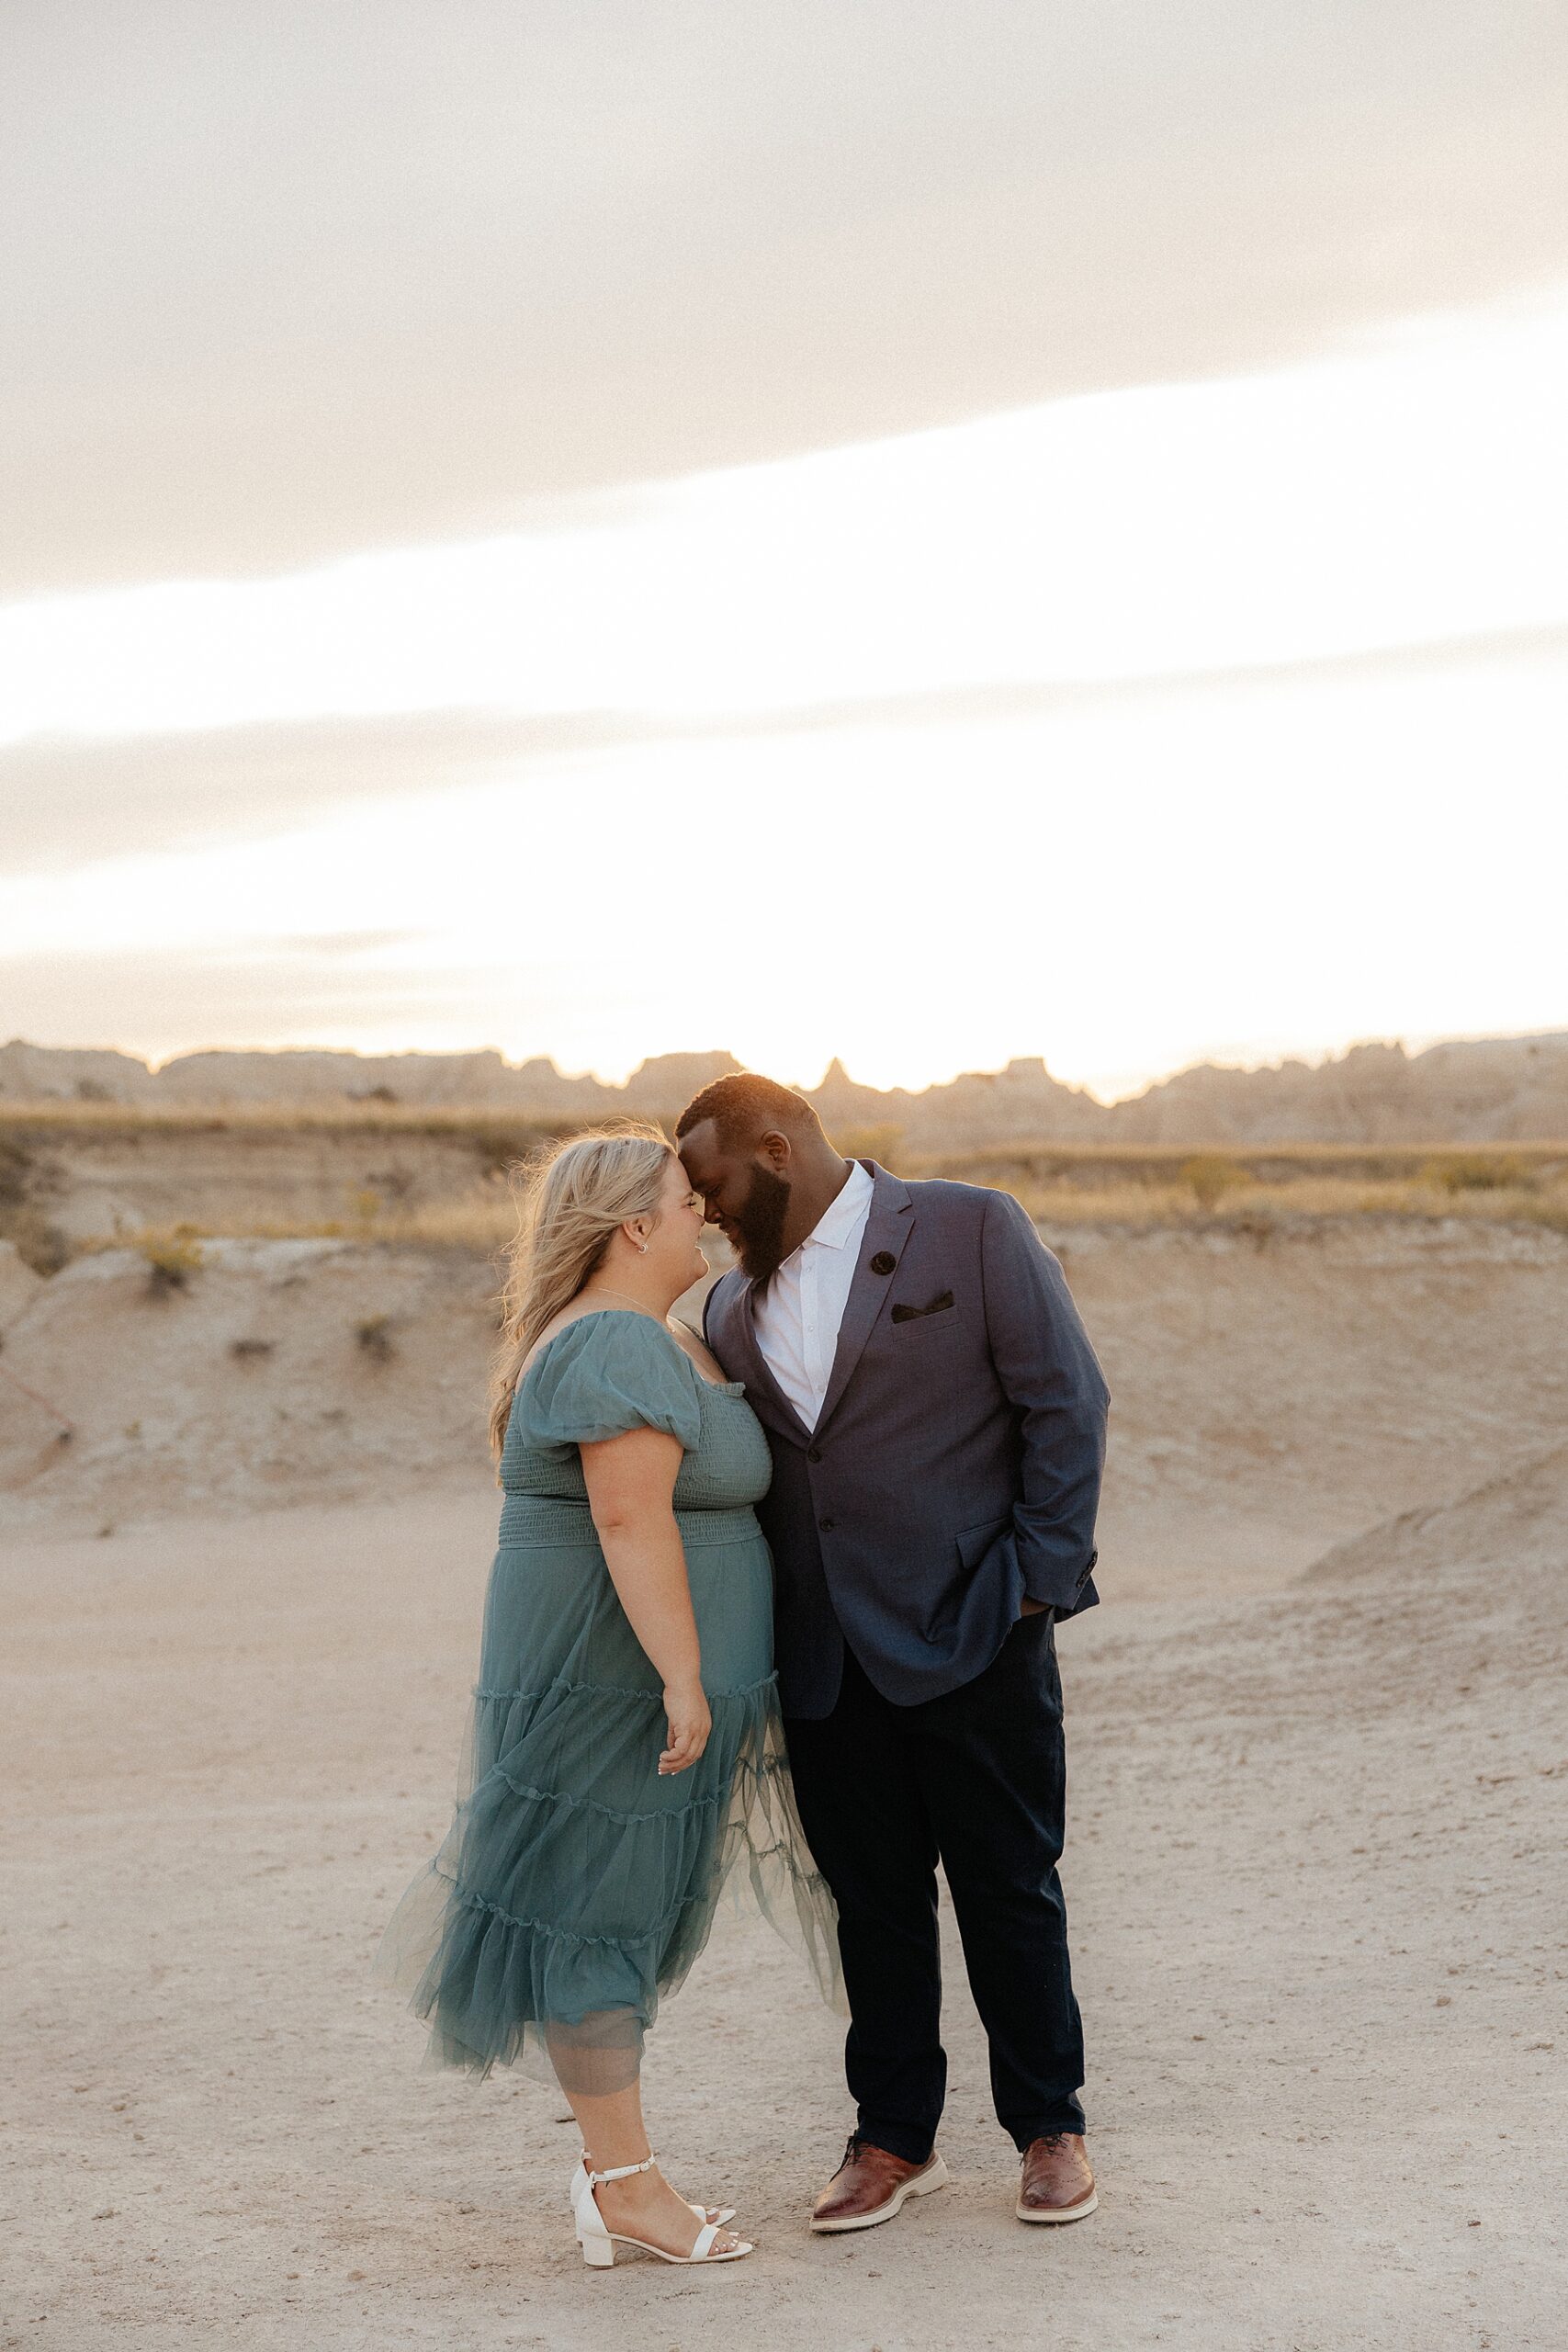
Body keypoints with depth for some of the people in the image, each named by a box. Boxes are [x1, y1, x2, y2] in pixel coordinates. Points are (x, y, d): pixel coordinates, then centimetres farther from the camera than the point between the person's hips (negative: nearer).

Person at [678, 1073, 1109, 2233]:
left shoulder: (972, 1229, -3)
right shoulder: (736, 1305, 12)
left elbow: (1066, 1403, -5)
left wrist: (1038, 1582, -10)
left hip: (973, 1638, -4)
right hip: (827, 1655, 4)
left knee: (1010, 1893, 6)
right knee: (873, 1901, 10)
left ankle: (1050, 2129, 21)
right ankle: (894, 2137, 23)